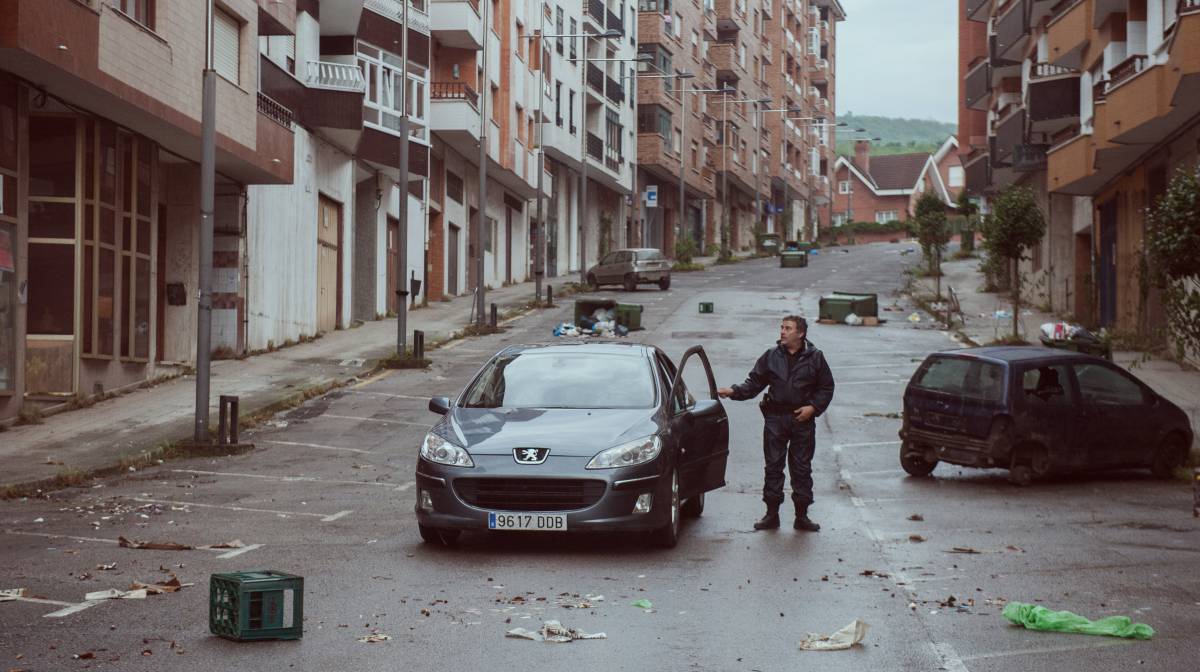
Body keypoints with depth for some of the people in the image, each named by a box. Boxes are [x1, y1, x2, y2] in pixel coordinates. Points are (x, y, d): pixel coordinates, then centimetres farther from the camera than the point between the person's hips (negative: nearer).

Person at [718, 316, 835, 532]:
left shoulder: (814, 358, 1)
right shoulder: (771, 357, 5)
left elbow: (826, 388, 7)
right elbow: (754, 383, 6)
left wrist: (813, 407, -6)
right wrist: (734, 392, -9)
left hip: (802, 419, -1)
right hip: (775, 418, 1)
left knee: (802, 469, 4)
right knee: (773, 467, 3)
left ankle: (802, 516, 12)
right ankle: (772, 514, 10)